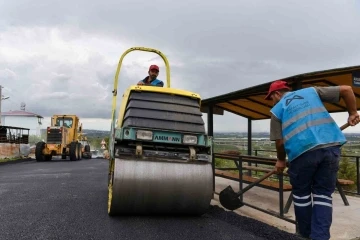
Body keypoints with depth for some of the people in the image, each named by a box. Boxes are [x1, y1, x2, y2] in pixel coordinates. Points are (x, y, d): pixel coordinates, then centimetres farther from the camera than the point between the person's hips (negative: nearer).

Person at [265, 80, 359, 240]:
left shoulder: (277, 109, 14)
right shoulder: (311, 91, 23)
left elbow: (279, 141, 9)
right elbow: (346, 89, 17)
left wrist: (281, 160, 25)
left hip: (303, 150, -3)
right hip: (331, 146, 3)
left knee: (301, 193, 17)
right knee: (323, 193, 12)